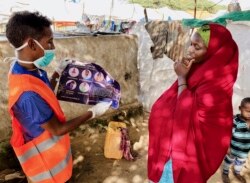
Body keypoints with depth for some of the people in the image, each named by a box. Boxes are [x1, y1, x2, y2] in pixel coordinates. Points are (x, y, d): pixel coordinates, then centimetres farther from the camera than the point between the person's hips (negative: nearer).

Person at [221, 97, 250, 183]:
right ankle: (225, 173, 46)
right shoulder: (235, 121, -29)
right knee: (229, 160, 20)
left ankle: (237, 173, 57)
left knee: (241, 162, 29)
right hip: (233, 149, -5)